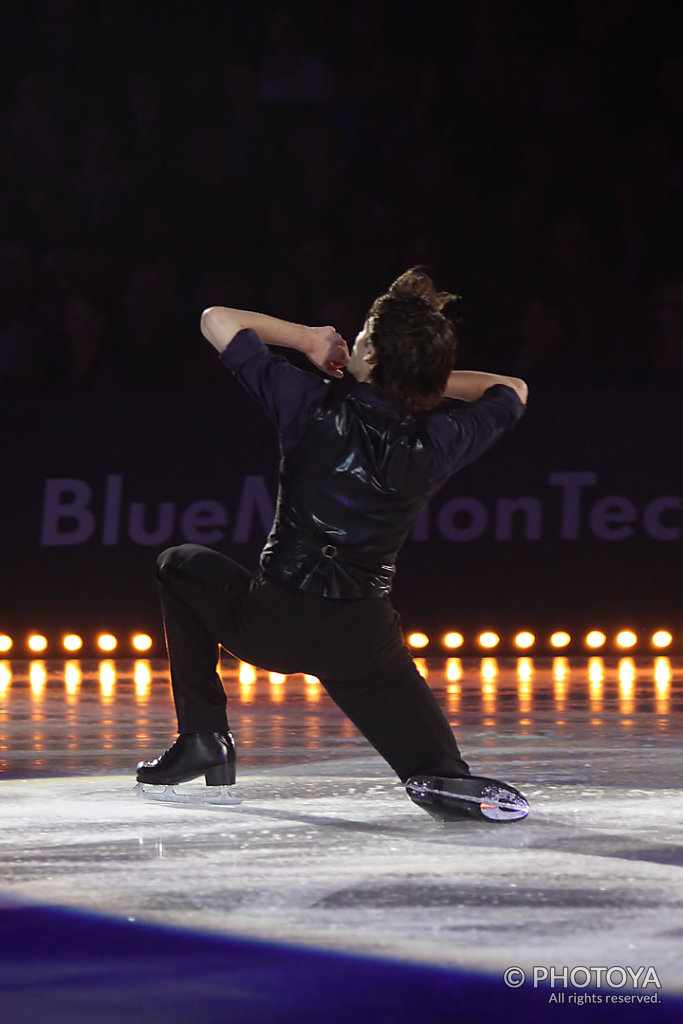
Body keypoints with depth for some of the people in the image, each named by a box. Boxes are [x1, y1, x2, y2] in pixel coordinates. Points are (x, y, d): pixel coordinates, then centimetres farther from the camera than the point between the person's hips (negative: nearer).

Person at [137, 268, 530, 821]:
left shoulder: (315, 404, -8)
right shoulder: (439, 439, -2)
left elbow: (217, 320, 3)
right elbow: (513, 391, 19)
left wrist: (310, 339, 12)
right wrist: (427, 376, 13)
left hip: (268, 625, -1)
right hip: (363, 640, 1)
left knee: (180, 565, 27)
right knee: (435, 770, 6)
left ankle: (204, 735, 20)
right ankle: (445, 779, -33)